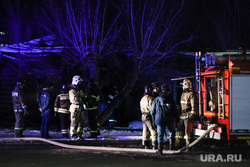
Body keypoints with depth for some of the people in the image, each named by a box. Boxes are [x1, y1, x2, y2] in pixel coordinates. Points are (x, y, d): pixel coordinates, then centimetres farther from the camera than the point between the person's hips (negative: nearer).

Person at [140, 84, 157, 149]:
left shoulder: (142, 99, 14)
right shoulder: (150, 98, -14)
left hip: (143, 117, 9)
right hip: (150, 117, -9)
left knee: (146, 131, 12)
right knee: (154, 131, -5)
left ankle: (146, 145, 14)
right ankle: (154, 145, -8)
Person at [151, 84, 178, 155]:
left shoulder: (156, 100, 4)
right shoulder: (171, 100, 1)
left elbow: (152, 112, 5)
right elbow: (175, 112, 2)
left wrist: (154, 120, 14)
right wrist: (174, 120, 13)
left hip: (160, 119, 0)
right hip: (170, 120, 0)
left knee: (160, 134, 4)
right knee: (172, 132, 22)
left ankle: (160, 150, -4)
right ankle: (171, 146, 16)